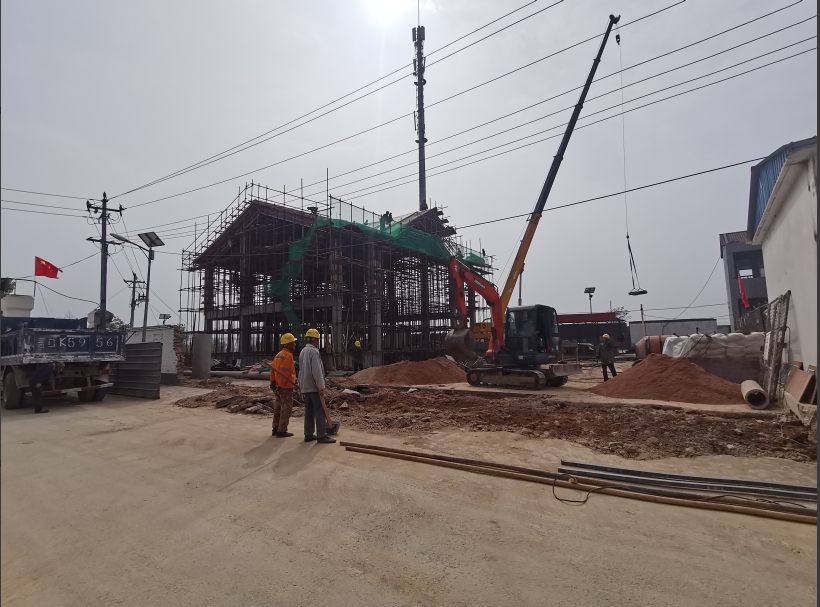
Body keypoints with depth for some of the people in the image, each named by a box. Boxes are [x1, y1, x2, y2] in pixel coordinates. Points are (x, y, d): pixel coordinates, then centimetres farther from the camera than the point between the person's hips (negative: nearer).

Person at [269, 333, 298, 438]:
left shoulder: (278, 355, 14)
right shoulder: (288, 356, -16)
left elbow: (273, 369, 14)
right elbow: (284, 373, -22)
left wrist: (272, 382, 13)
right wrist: (280, 385, -19)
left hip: (279, 386, 10)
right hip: (286, 387, -10)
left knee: (278, 407, 16)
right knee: (286, 408, -3)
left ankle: (276, 429, 23)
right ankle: (281, 431, -1)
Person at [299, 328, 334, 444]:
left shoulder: (303, 351, 14)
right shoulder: (314, 351, -14)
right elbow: (317, 371, -21)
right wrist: (321, 387, -17)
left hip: (305, 387, 9)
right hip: (314, 387, -9)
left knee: (309, 411, 12)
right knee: (320, 411, -5)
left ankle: (308, 434, 15)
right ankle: (321, 436, -4)